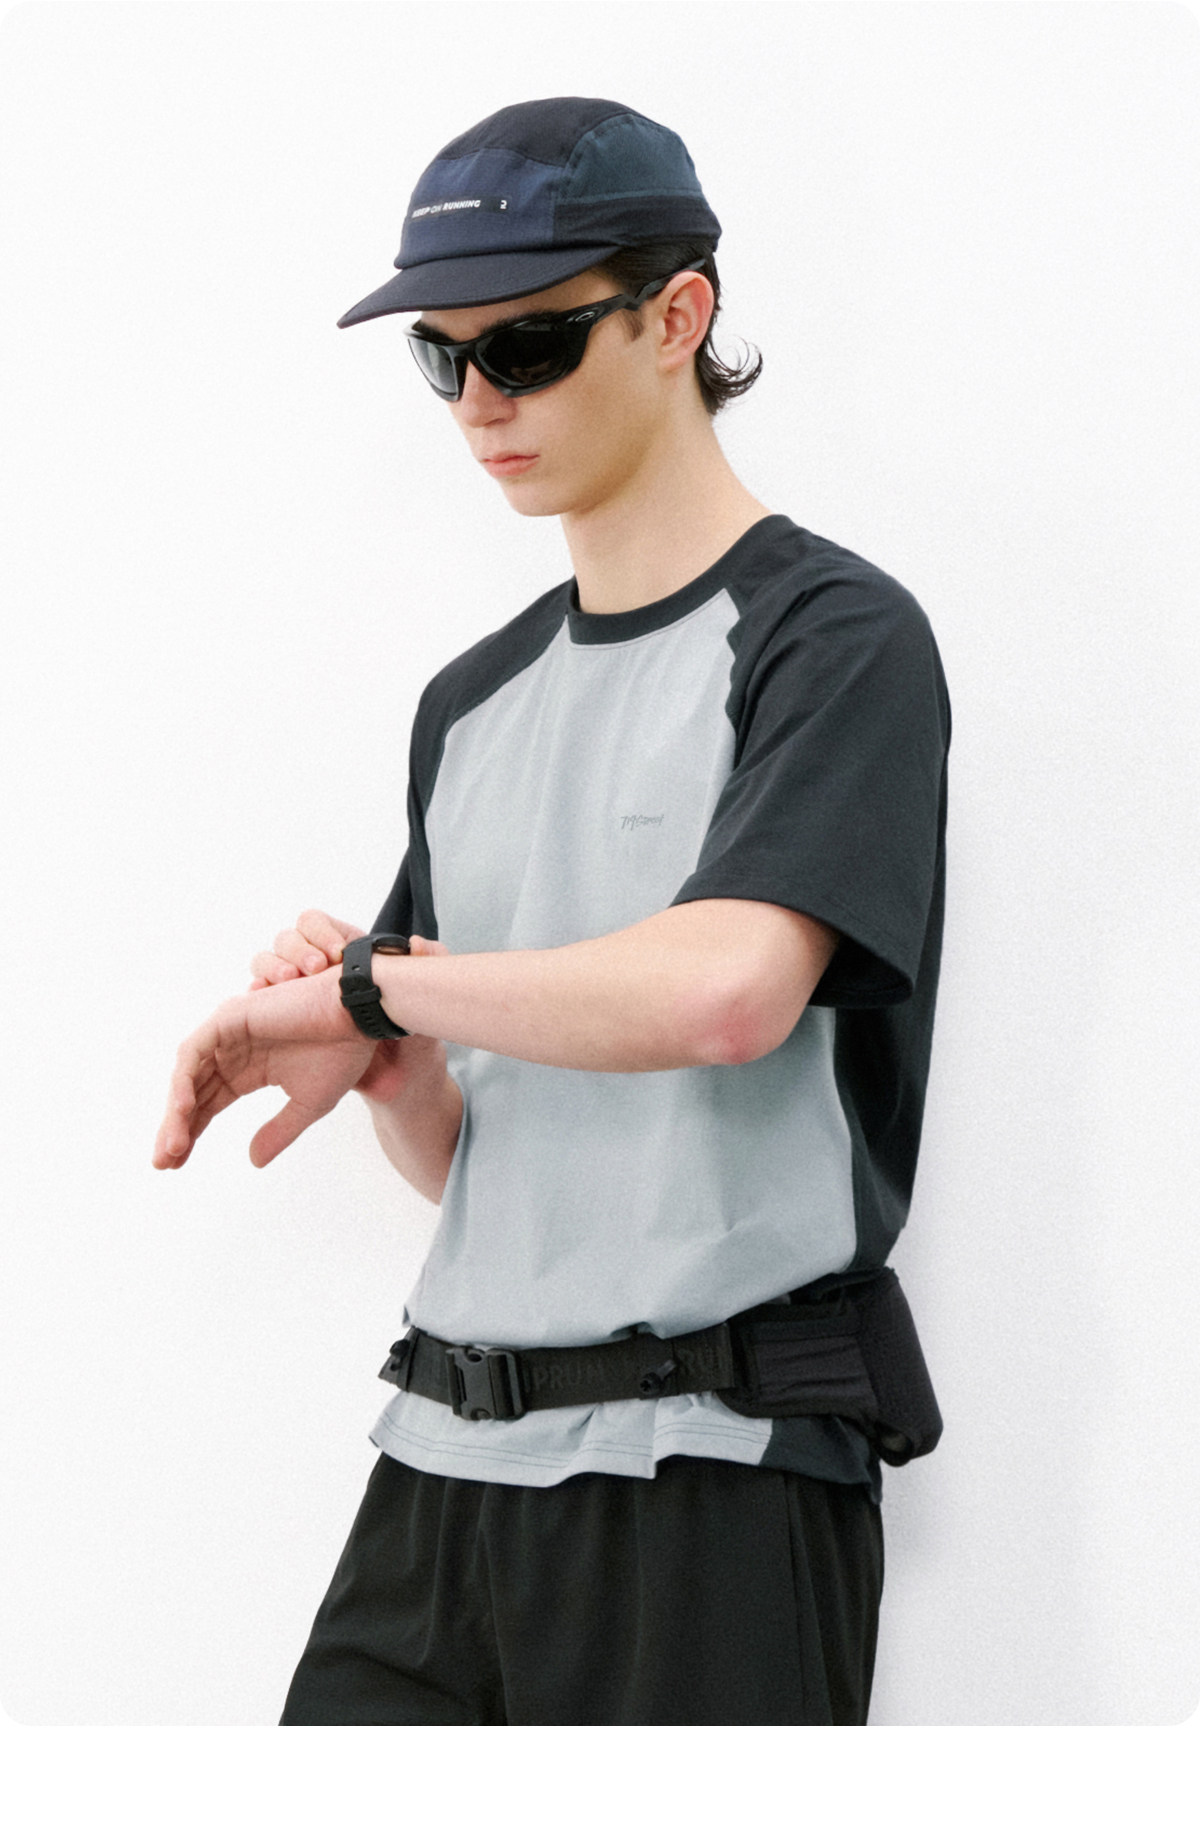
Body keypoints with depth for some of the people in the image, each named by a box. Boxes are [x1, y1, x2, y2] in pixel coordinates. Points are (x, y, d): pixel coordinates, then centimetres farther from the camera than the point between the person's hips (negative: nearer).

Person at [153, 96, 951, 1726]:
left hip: (712, 1476, -6)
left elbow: (726, 988, -23)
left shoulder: (833, 637, -5)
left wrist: (363, 984, -11)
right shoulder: (472, 704, 16)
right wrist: (378, 1062, -5)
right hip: (449, 1463, 6)